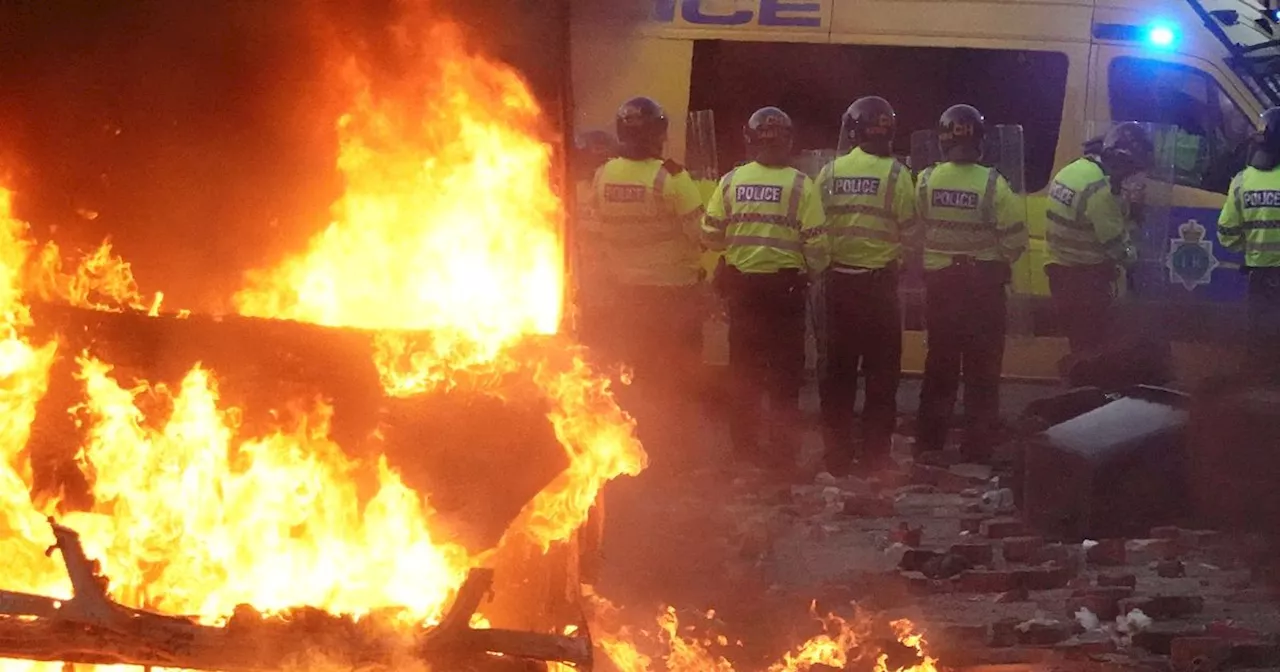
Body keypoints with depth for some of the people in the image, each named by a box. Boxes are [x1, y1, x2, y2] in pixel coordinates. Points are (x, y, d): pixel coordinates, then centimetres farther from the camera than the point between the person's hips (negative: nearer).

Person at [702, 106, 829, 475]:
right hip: (786, 287, -3)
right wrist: (813, 272, 10)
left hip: (741, 284, 3)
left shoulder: (731, 181, -2)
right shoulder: (800, 185, -9)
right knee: (785, 374, 5)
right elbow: (816, 243, -11)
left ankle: (744, 448, 20)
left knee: (745, 370, 14)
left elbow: (710, 236, 1)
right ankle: (783, 452, 4)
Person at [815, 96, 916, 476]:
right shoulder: (895, 174, -10)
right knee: (881, 372, 5)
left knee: (838, 371, 10)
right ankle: (874, 456, 4)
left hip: (839, 280, 3)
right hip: (880, 281, -3)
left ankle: (836, 456, 12)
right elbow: (908, 230, -6)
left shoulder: (831, 172, -1)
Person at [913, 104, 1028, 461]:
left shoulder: (926, 182, -9)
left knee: (940, 363, 14)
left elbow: (914, 232, -1)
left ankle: (929, 443, 17)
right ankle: (977, 446, 6)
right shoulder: (992, 185, -15)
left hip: (939, 281, 2)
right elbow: (1015, 240, -12)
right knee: (982, 366, 6)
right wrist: (999, 261, 7)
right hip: (984, 282, -2)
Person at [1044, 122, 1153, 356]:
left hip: (1060, 270, 9)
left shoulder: (1072, 170, 6)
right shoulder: (1100, 188, -23)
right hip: (1086, 277, -9)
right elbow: (1115, 241, -16)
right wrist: (1131, 257, 3)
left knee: (1078, 341, 18)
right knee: (1093, 345, -1)